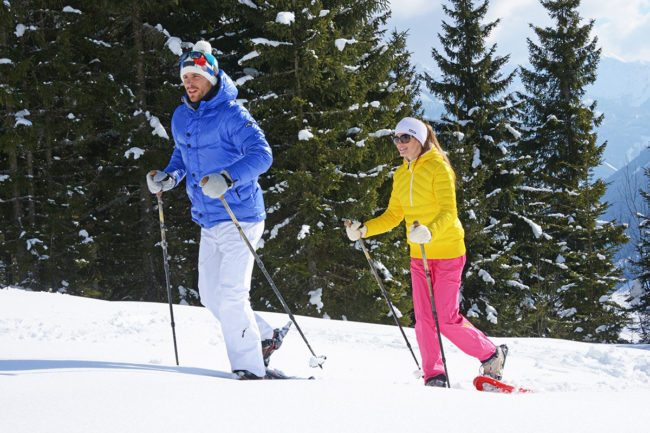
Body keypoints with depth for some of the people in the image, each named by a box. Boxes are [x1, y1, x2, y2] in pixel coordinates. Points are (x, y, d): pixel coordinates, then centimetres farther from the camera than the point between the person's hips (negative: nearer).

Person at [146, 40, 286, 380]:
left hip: (239, 217, -8)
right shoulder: (181, 117, 10)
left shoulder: (231, 115, -14)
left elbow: (261, 154, -22)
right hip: (208, 221, 8)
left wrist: (227, 178, -35)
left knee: (230, 295, -12)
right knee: (210, 295, 12)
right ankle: (264, 337, 30)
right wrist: (168, 176, 7)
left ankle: (250, 370, -5)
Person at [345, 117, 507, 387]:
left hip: (447, 252, -7)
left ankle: (491, 355, 12)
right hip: (418, 254, 7)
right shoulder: (401, 175, 10)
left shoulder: (438, 167, -12)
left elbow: (449, 212, -20)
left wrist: (430, 232, -39)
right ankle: (433, 376, 8)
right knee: (423, 318, 1)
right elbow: (393, 216, 15)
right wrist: (364, 230, 0)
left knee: (446, 319, -8)